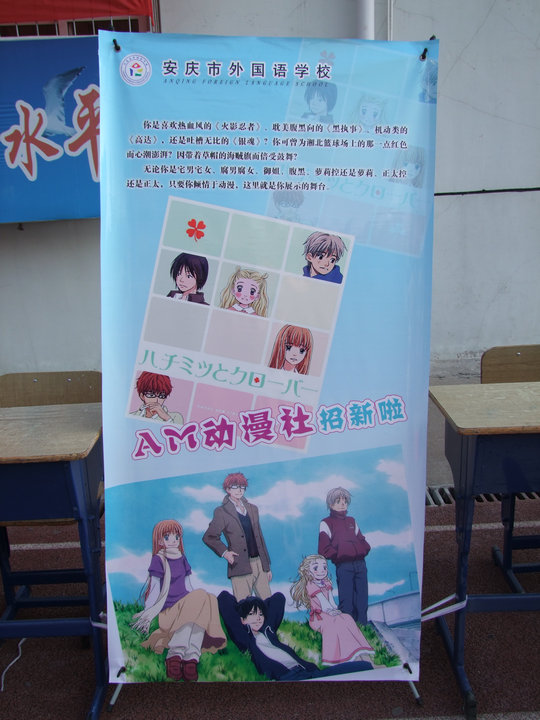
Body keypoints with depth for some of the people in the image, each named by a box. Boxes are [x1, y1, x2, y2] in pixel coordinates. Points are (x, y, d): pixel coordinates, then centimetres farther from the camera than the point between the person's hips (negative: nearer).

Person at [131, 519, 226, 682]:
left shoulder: (182, 558, 18)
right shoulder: (158, 560, 0)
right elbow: (155, 589, -1)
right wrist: (148, 611, -6)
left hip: (187, 601, 5)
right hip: (168, 607, -5)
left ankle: (191, 656, -33)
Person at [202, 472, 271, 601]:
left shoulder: (252, 509, 16)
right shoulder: (222, 512, 0)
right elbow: (208, 537, 2)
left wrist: (267, 566, 16)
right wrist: (224, 552, -10)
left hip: (259, 563, 5)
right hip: (240, 567, -5)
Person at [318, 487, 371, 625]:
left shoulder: (351, 521, 23)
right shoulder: (326, 523, 6)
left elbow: (362, 541, 24)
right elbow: (324, 549, -1)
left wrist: (363, 550, 5)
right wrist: (339, 554, -9)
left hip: (360, 563, 5)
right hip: (343, 566, -5)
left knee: (362, 601, 5)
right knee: (346, 602, -6)